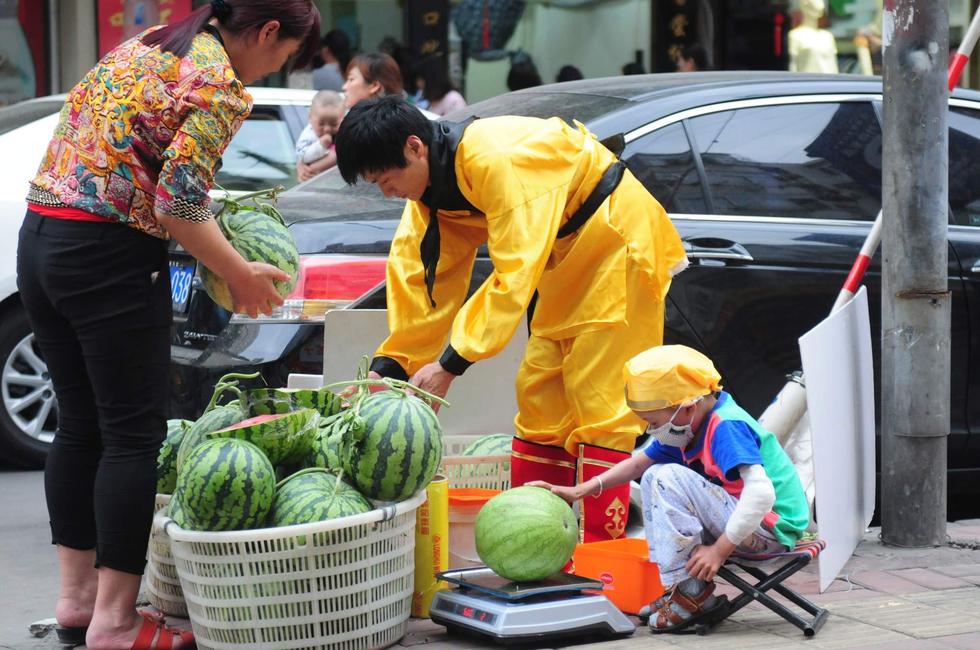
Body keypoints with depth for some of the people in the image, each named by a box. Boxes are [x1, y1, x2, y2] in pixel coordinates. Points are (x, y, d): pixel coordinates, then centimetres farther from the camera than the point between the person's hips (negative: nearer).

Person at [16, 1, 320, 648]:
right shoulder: (220, 88, -11)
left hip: (40, 236, 9)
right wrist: (241, 273, -2)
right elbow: (178, 204, -17)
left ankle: (76, 596, 22)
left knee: (80, 424, 15)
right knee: (135, 433, -1)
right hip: (110, 255, -9)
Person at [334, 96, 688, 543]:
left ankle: (599, 550, -11)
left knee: (598, 398, -12)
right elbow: (420, 279, 2)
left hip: (618, 238, -10)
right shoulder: (433, 188, -1)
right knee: (540, 391, 7)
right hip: (569, 256, 10)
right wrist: (389, 365, -5)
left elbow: (514, 275, -32)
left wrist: (451, 364, -31)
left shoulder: (498, 161, -31)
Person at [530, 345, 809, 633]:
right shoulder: (695, 427, 6)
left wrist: (720, 549, -32)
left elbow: (761, 493, -32)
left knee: (669, 479, -21)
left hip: (769, 529, -10)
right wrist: (582, 490, 9)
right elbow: (639, 462, 17)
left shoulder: (727, 428, -21)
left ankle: (691, 592, -16)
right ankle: (676, 588, 7)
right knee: (654, 478, 14)